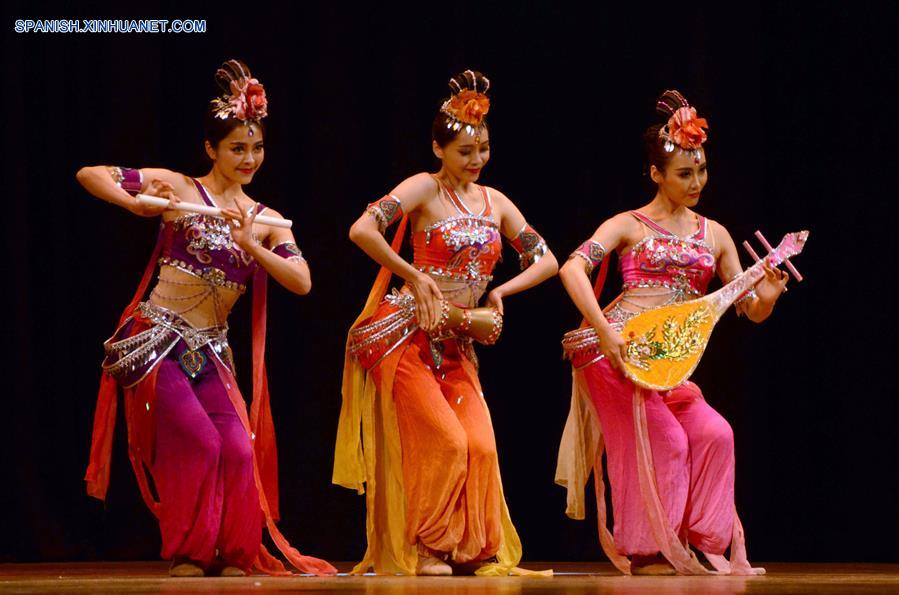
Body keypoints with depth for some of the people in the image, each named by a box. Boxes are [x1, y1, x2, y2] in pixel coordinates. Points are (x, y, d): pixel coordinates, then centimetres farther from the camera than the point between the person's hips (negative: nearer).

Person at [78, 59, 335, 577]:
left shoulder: (267, 221, 9)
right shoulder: (178, 187, -2)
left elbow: (302, 283, -6)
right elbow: (90, 175, -7)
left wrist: (250, 244, -18)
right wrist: (138, 205, -24)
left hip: (210, 350, 4)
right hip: (156, 340, -4)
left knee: (239, 448, -9)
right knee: (200, 442, -14)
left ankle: (233, 553, 9)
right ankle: (189, 552, 4)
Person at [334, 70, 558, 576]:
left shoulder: (495, 203, 11)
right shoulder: (424, 189, -6)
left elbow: (547, 262, 14)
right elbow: (362, 231, -22)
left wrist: (501, 291, -1)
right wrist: (413, 277, -21)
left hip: (457, 344, 6)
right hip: (407, 337, -5)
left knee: (482, 446, -5)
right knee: (445, 442, -13)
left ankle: (479, 551, 6)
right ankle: (422, 549, 1)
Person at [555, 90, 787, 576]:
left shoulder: (714, 235, 14)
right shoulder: (630, 225, 0)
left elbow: (751, 311, 12)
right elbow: (573, 268, -15)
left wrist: (767, 297, -13)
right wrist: (605, 332, -25)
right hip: (617, 350, -5)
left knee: (714, 435, -11)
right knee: (665, 441, -13)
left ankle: (699, 545, -1)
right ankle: (647, 553, 1)